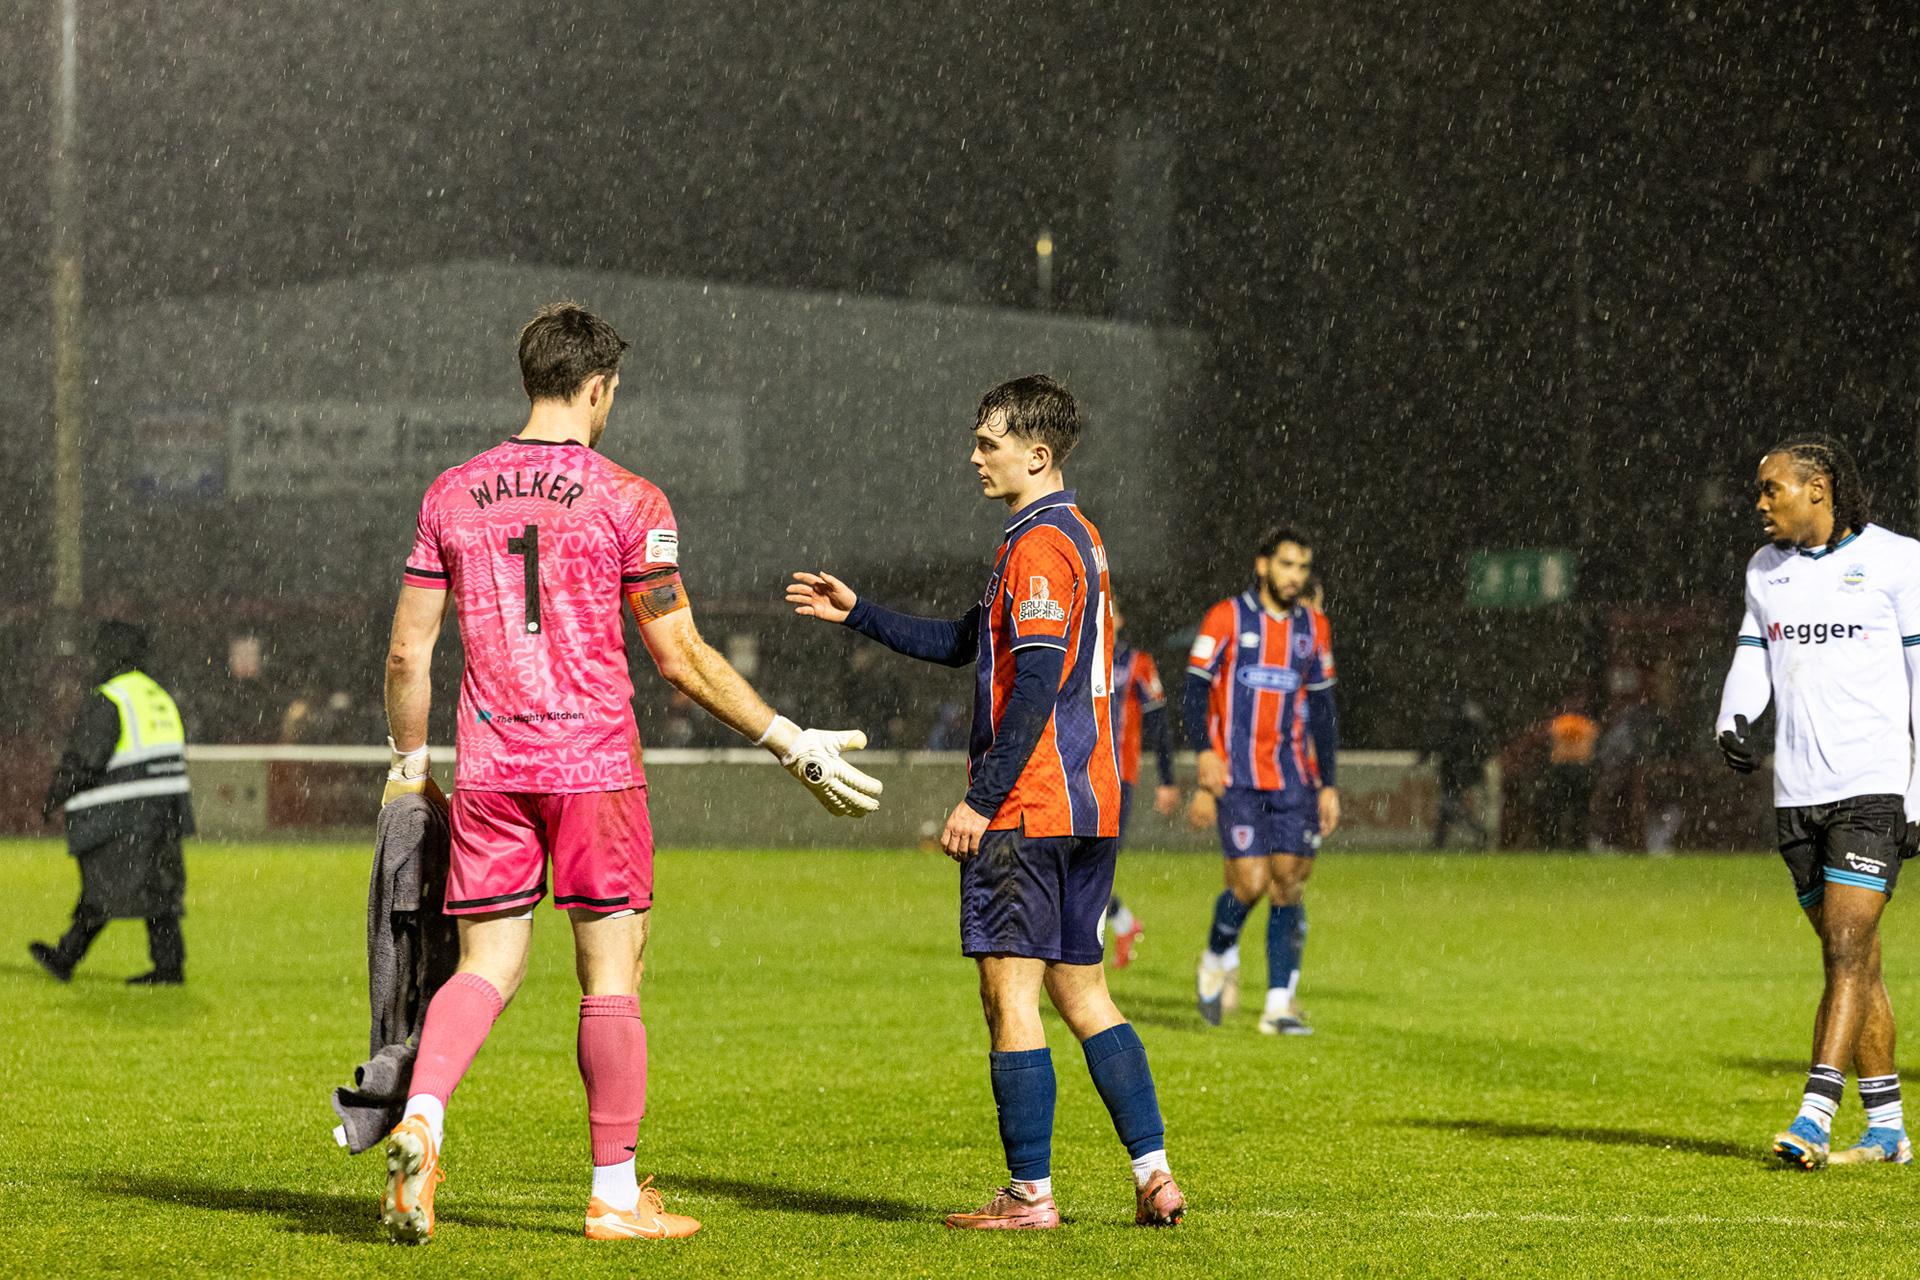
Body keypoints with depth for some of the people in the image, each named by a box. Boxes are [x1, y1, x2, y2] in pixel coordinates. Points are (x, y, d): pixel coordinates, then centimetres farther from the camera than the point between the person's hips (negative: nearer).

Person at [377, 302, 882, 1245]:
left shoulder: (452, 495, 6)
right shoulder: (626, 501, -5)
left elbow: (407, 651, 7)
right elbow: (682, 660, -5)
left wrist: (409, 762, 22)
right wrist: (793, 744, 3)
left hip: (487, 768, 4)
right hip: (594, 762, -3)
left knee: (487, 966, 9)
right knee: (611, 974, 4)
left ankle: (419, 1120, -17)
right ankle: (615, 1195, 8)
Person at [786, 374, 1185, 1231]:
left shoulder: (1037, 547, -13)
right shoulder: (1078, 537, 18)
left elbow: (1035, 686, -21)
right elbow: (965, 645, 25)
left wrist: (982, 799, -20)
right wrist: (856, 613, 24)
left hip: (1026, 807, -10)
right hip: (1090, 806, 10)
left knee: (1010, 994, -4)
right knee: (1082, 992, 13)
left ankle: (1029, 1192, -2)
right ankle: (1153, 1176, 8)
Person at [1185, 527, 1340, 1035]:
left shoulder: (1313, 627, 12)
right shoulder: (1226, 618, -1)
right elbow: (1194, 693, -3)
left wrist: (1328, 784, 12)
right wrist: (1206, 752, -19)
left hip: (1292, 775, 4)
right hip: (1235, 776, -4)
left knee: (1290, 881, -4)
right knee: (1250, 880, -13)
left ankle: (1279, 1005, -1)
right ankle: (1220, 956, 18)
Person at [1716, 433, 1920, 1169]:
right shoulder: (1766, 569, 13)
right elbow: (1751, 660, 17)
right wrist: (1733, 721, -5)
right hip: (1799, 795, 6)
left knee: (1846, 949, -14)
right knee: (1850, 958, 9)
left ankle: (1814, 1120, -19)